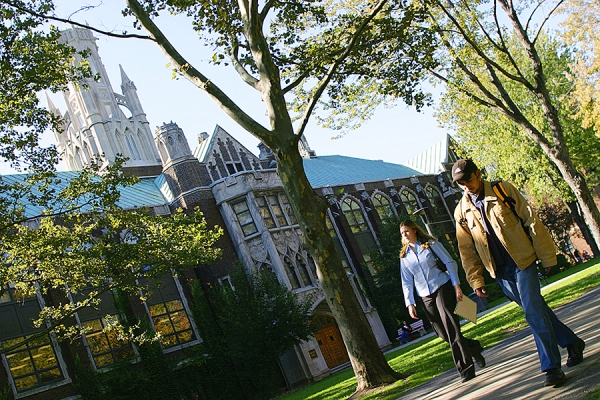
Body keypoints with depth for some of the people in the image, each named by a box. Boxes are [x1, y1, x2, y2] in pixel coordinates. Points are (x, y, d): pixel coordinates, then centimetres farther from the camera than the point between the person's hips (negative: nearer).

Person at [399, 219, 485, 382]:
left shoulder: (430, 244, 2)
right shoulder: (404, 256, 11)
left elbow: (450, 263, 0)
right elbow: (406, 282, 11)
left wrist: (456, 285, -9)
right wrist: (410, 303, 2)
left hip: (442, 288, -4)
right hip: (426, 296, 4)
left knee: (450, 327, -15)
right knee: (442, 333, 1)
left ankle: (465, 368, -12)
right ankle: (473, 348, 25)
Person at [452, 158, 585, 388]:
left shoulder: (503, 190, -4)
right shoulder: (461, 211, 3)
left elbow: (531, 221, -3)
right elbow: (467, 250, 7)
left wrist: (546, 256, -5)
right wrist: (476, 280, 2)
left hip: (523, 262, -4)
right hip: (501, 273, 4)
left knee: (533, 312, -11)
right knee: (536, 309, 12)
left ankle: (552, 366, -1)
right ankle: (572, 343, 32)